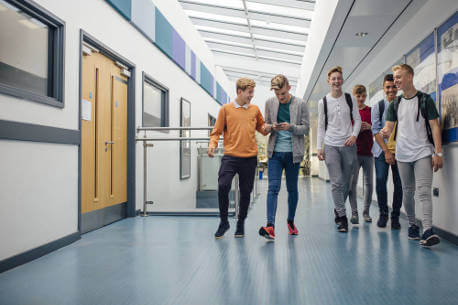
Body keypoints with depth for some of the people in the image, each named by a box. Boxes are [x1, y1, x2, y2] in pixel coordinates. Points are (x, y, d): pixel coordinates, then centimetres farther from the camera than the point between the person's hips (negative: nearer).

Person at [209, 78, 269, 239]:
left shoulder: (255, 109, 11)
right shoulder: (226, 109, 5)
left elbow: (262, 128, 21)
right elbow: (217, 131, 5)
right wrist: (212, 144, -12)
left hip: (250, 158, 3)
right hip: (230, 156, -2)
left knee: (246, 191, 6)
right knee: (223, 186, -17)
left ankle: (241, 223, 25)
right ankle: (224, 221, 4)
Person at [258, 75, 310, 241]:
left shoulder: (300, 104, -1)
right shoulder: (269, 103, 5)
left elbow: (306, 128, -1)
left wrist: (291, 127, -20)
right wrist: (270, 127, -11)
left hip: (293, 152, 0)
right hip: (275, 152, 1)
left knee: (292, 189, 11)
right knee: (273, 187, -10)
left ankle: (291, 221, 29)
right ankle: (270, 226, -16)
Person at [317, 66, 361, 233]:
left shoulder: (350, 99, 7)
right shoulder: (323, 102, 5)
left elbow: (357, 119, 9)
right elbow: (321, 126, 7)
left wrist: (354, 135, -9)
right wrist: (319, 147, 1)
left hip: (348, 145, 2)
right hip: (331, 146, -1)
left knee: (346, 182, 8)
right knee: (336, 182, -8)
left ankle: (338, 209, 29)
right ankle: (342, 217, -3)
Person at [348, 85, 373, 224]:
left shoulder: (371, 111, 8)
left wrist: (370, 127, -9)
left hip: (368, 151, 2)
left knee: (368, 183, 5)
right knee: (352, 182, -7)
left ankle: (366, 212, 16)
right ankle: (354, 212, -3)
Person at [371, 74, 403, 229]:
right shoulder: (378, 107, 5)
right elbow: (376, 131, 0)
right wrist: (386, 151, -8)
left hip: (400, 151, 1)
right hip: (382, 150, 0)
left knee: (399, 183, 0)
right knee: (380, 180, -7)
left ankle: (395, 216, 13)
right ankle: (383, 214, 10)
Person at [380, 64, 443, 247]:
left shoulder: (425, 100, 0)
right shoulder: (395, 104, 11)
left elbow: (434, 126, -2)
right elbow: (389, 126, 9)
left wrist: (438, 152, -10)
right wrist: (385, 132, -17)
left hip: (423, 153, -4)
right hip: (403, 154, 4)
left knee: (423, 191, -15)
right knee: (408, 191, 10)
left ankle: (428, 231, -21)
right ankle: (412, 225, 23)